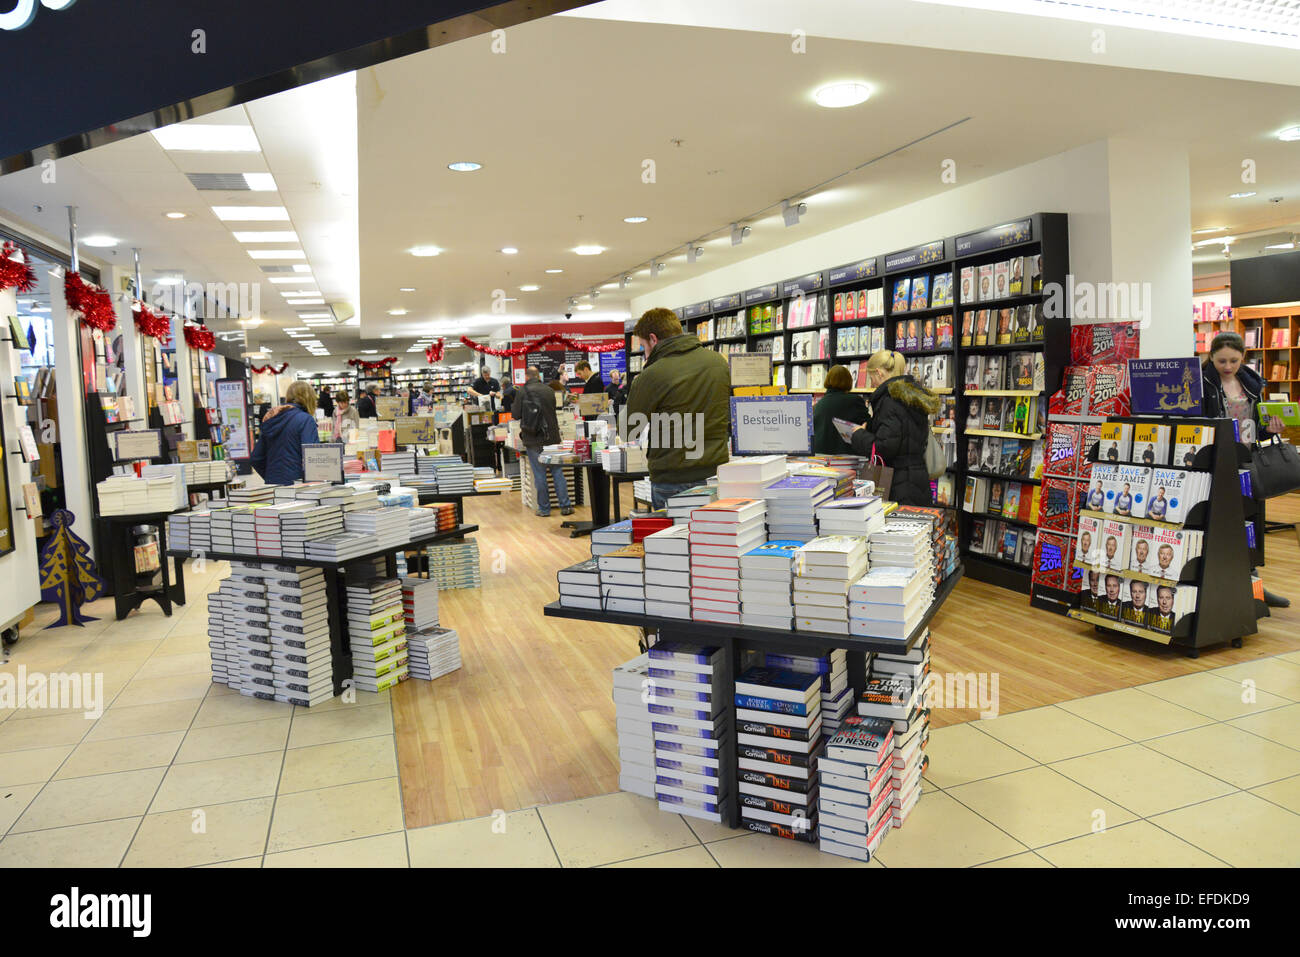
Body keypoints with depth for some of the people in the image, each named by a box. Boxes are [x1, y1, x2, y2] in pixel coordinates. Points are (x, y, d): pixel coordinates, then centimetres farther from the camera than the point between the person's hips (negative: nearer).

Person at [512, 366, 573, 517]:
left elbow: (516, 414, -2)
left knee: (539, 475, 4)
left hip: (533, 439, -2)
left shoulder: (521, 392, -7)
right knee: (558, 472, 7)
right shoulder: (549, 390, 3)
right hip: (551, 436, 2)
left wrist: (512, 407, 18)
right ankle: (565, 506, 7)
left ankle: (544, 508, 8)